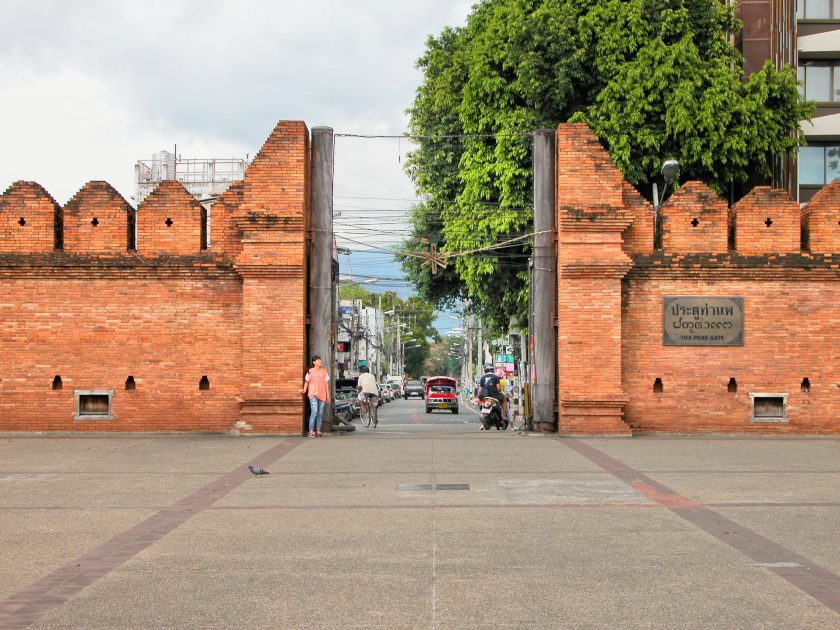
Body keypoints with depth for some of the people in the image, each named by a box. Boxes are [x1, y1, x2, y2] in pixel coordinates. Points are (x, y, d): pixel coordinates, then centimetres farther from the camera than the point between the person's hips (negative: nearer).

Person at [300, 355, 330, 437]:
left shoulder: (324, 371, 10)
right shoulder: (310, 371, 3)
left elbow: (326, 383, 12)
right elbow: (306, 381, 10)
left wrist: (328, 395, 10)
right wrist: (304, 390, -7)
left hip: (322, 395, 3)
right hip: (313, 394, -3)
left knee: (320, 414, 5)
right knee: (314, 412, -16)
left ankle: (318, 431, 12)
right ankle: (311, 431, -13)